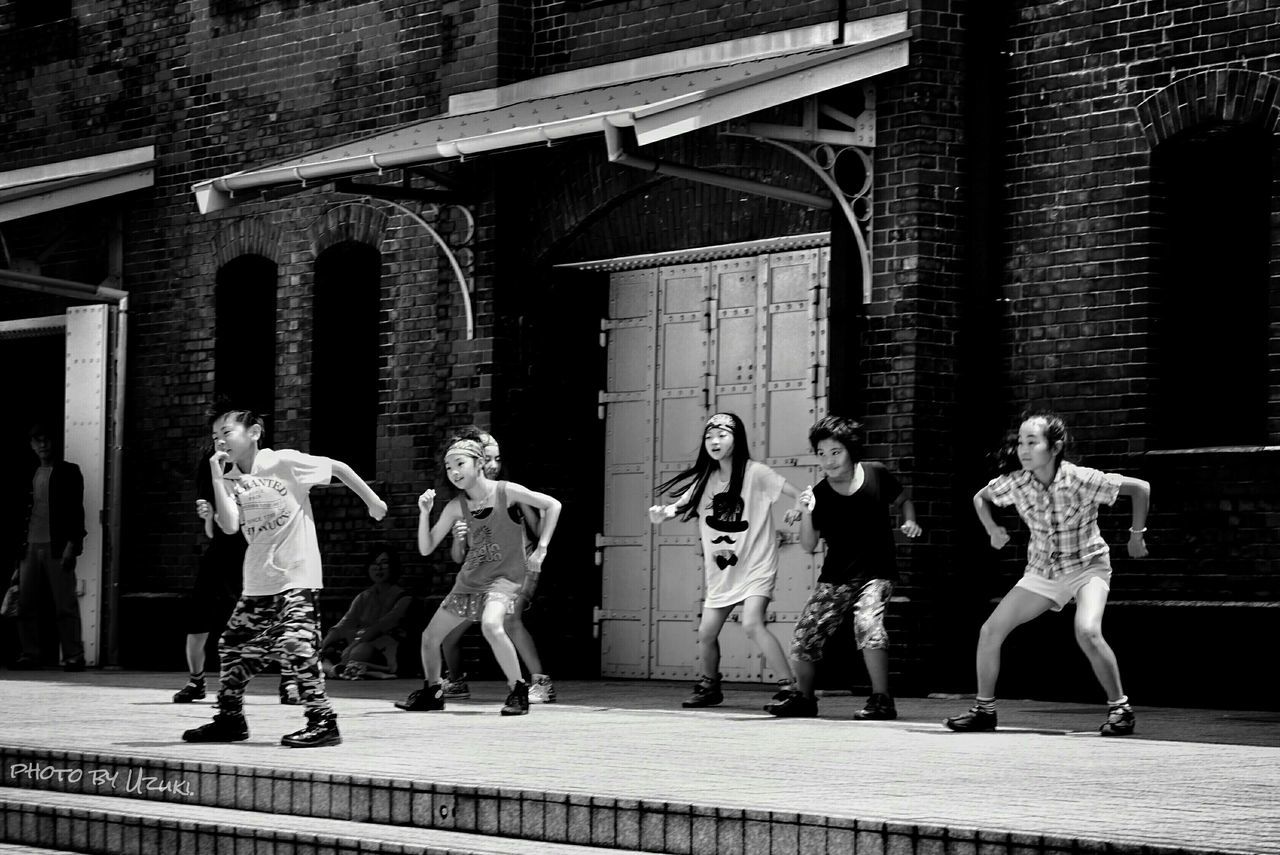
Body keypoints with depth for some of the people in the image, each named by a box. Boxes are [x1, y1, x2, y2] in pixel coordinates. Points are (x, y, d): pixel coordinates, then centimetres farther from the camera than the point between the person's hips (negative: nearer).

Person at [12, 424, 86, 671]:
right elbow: (24, 512, 19)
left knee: (65, 604, -6)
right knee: (25, 603, 0)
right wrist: (21, 545, 11)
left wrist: (71, 545, -12)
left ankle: (74, 656, -4)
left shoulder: (68, 472, 3)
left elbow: (76, 511, -3)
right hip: (31, 546, 5)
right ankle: (29, 654, 5)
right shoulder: (30, 475, 18)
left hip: (56, 547, -5)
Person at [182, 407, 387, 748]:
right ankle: (230, 719, 25)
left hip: (297, 575, -7)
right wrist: (216, 476, -13)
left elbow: (337, 467, -3)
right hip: (258, 583, 7)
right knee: (234, 646, 11)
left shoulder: (283, 462, -11)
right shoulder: (229, 480, 4)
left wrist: (371, 500, 4)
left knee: (296, 644, -17)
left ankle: (323, 722, -12)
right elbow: (229, 526, -11)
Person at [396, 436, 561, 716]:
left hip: (504, 577, -6)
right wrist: (424, 512, -14)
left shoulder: (505, 492, -12)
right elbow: (426, 548, 1)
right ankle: (432, 691, 31)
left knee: (491, 626, -34)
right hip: (470, 579, 6)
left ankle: (519, 692, -19)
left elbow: (552, 505, -4)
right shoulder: (456, 507, 0)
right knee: (430, 636, 7)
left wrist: (540, 549, -9)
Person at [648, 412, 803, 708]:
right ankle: (709, 686, 31)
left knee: (752, 624, -24)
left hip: (756, 565, -6)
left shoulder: (754, 473, -11)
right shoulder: (705, 479, 5)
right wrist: (662, 514, -19)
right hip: (721, 571, 6)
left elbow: (801, 496, -11)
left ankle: (789, 685, -19)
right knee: (706, 633, 6)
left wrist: (799, 508, -33)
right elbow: (680, 506, 3)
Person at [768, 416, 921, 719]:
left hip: (876, 573, -2)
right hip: (835, 578, 3)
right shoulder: (818, 495, -7)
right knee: (805, 635, 0)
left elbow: (903, 500, 13)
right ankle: (803, 697, 28)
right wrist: (806, 514, -22)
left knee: (868, 624, -29)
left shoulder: (877, 474, -7)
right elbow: (809, 545, -7)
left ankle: (882, 700, -18)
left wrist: (909, 521, -6)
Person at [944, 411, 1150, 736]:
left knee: (1087, 632, -31)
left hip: (1088, 566, -5)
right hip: (1043, 571, 5)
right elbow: (981, 498, 9)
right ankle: (984, 710, 12)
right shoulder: (1015, 482, -13)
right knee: (990, 630, -4)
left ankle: (1120, 708, -13)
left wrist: (1136, 534, -8)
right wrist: (992, 530, -5)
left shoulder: (1082, 481, -25)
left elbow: (1140, 488, -15)